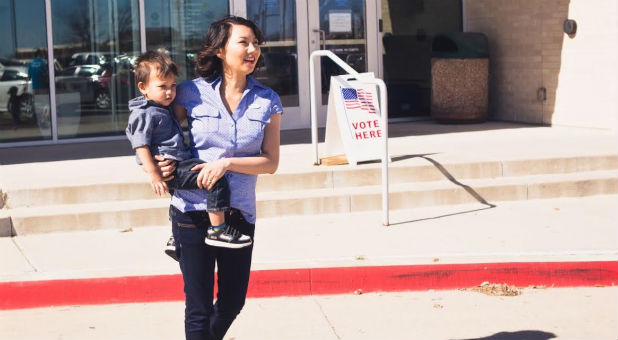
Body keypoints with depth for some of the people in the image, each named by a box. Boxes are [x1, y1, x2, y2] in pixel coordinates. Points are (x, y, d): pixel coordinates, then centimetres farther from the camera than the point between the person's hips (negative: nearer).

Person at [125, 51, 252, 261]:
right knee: (216, 179, -21)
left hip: (179, 164, 11)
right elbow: (141, 147, -17)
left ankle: (175, 241, 44)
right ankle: (218, 230, -18)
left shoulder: (163, 110, 21)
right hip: (170, 169, -11)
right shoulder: (144, 114, -11)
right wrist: (154, 175, -23)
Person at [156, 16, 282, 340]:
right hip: (192, 212, -2)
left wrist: (227, 163, -16)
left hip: (239, 213, 3)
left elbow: (270, 162, -1)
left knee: (233, 301, 16)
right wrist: (161, 166, -12)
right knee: (199, 307, 0)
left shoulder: (267, 101, 2)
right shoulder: (191, 93, -3)